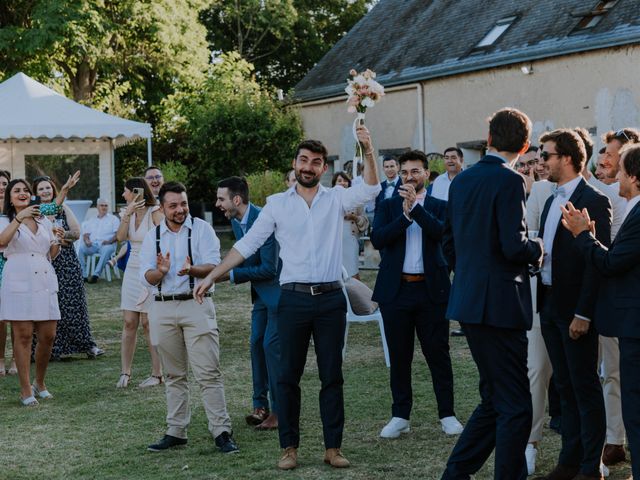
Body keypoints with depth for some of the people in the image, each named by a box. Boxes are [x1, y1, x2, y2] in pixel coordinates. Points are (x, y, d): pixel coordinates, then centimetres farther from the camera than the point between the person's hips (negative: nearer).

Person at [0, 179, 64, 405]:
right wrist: (19, 219, -25)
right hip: (18, 283, -4)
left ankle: (40, 383, 22)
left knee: (48, 336, 3)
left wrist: (57, 240, 2)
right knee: (23, 336, -4)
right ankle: (26, 390, 1)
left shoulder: (44, 221, 18)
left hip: (45, 283, 4)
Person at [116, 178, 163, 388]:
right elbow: (120, 237, -6)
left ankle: (157, 374, 4)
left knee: (148, 323, -4)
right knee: (129, 323, 2)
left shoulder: (155, 213, -9)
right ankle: (125, 373, 5)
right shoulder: (130, 213, 9)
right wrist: (128, 213, -14)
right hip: (132, 270, 6)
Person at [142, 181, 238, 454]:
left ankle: (221, 432, -7)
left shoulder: (201, 229, 1)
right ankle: (176, 432, 18)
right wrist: (160, 271, -21)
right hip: (163, 309, 4)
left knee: (208, 372, -8)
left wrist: (192, 270, -30)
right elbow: (146, 276, 2)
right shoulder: (152, 236, 10)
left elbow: (213, 265, -10)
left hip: (196, 305, -4)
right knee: (174, 375, 11)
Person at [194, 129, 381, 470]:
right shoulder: (277, 204, 5)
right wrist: (212, 276, -1)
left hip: (330, 298, 0)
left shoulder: (336, 199, 5)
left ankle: (333, 446, 12)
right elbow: (247, 244, 4)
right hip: (293, 298, 0)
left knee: (332, 376, 5)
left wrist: (368, 150, -25)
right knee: (288, 376, 3)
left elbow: (370, 189, -11)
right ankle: (289, 447, 11)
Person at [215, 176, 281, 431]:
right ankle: (260, 405, 18)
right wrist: (227, 270, -1)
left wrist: (232, 274, -20)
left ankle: (280, 410, -2)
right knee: (256, 344, 9)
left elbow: (269, 269, -24)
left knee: (272, 346, -9)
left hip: (278, 289, -9)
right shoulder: (235, 220, 4)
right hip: (261, 292, 9)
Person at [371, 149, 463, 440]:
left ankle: (447, 414, 10)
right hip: (396, 290, 1)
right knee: (399, 357, 7)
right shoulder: (388, 207, 8)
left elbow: (441, 233, -14)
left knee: (438, 353, 2)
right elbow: (377, 239, -8)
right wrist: (405, 214, -16)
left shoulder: (439, 206, 6)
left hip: (431, 289, -1)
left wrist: (416, 207, -20)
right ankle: (400, 416, 14)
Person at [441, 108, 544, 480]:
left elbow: (449, 243, 17)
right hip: (500, 304, -8)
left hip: (469, 302, 9)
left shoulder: (461, 181, 10)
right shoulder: (510, 181, -14)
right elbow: (514, 246, -20)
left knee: (495, 399, 18)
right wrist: (537, 250, -1)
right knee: (515, 406, -1)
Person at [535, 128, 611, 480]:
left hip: (575, 309, -8)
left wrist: (584, 313, -20)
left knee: (585, 387, -1)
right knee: (565, 387, 13)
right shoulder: (552, 201, 14)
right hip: (550, 305, 8)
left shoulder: (593, 201, -12)